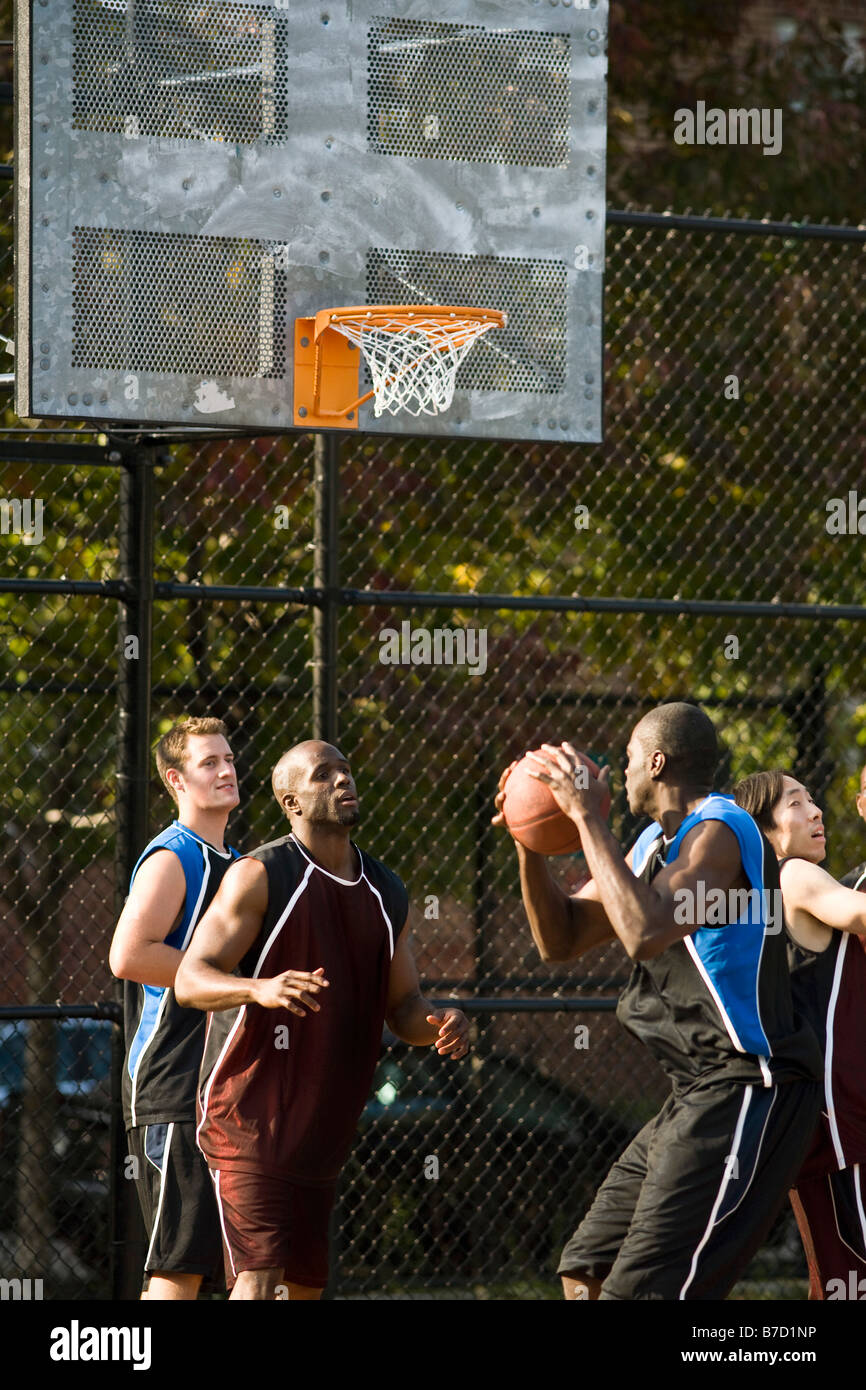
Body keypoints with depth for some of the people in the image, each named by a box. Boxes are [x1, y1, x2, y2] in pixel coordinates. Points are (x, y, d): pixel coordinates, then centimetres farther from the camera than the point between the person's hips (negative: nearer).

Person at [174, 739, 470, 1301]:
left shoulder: (387, 894, 12)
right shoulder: (259, 876, -9)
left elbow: (403, 1006, 17)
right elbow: (190, 980, -16)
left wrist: (441, 1025, -8)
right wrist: (259, 989, -37)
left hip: (321, 1124, 7)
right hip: (251, 1117, -7)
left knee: (305, 1283, 12)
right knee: (259, 1278, -18)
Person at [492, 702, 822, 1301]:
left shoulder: (719, 833, -15)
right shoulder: (655, 843, 17)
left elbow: (645, 932, -31)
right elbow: (562, 939, 20)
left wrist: (588, 818, -24)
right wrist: (529, 843, 5)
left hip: (745, 1090, -11)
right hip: (696, 1094, 11)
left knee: (644, 1288, -19)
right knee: (587, 1272, 13)